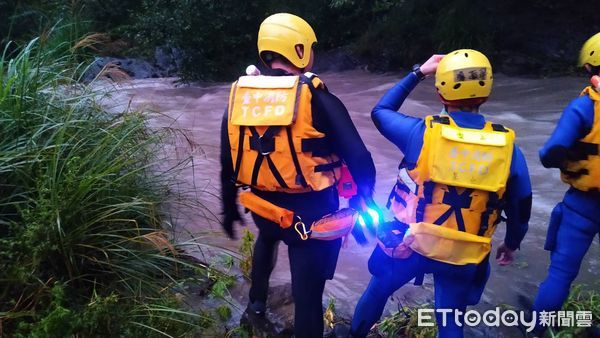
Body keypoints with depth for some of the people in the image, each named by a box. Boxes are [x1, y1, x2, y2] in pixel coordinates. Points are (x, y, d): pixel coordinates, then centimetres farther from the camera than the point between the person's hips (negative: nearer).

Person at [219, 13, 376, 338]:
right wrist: (365, 202, -1)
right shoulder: (317, 98, -15)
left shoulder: (238, 96, -1)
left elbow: (228, 164, 8)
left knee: (268, 237, 39)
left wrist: (230, 208, 21)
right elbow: (359, 158, -17)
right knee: (307, 293, 9)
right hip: (311, 213, -5)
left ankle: (257, 301, 54)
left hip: (263, 206, 6)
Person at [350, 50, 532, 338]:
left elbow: (380, 112, 5)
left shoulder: (421, 132, -16)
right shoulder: (507, 145, -9)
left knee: (378, 290, 27)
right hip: (464, 257, 1)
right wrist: (512, 244, 20)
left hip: (408, 244, 0)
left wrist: (418, 73, 9)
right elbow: (521, 206, 2)